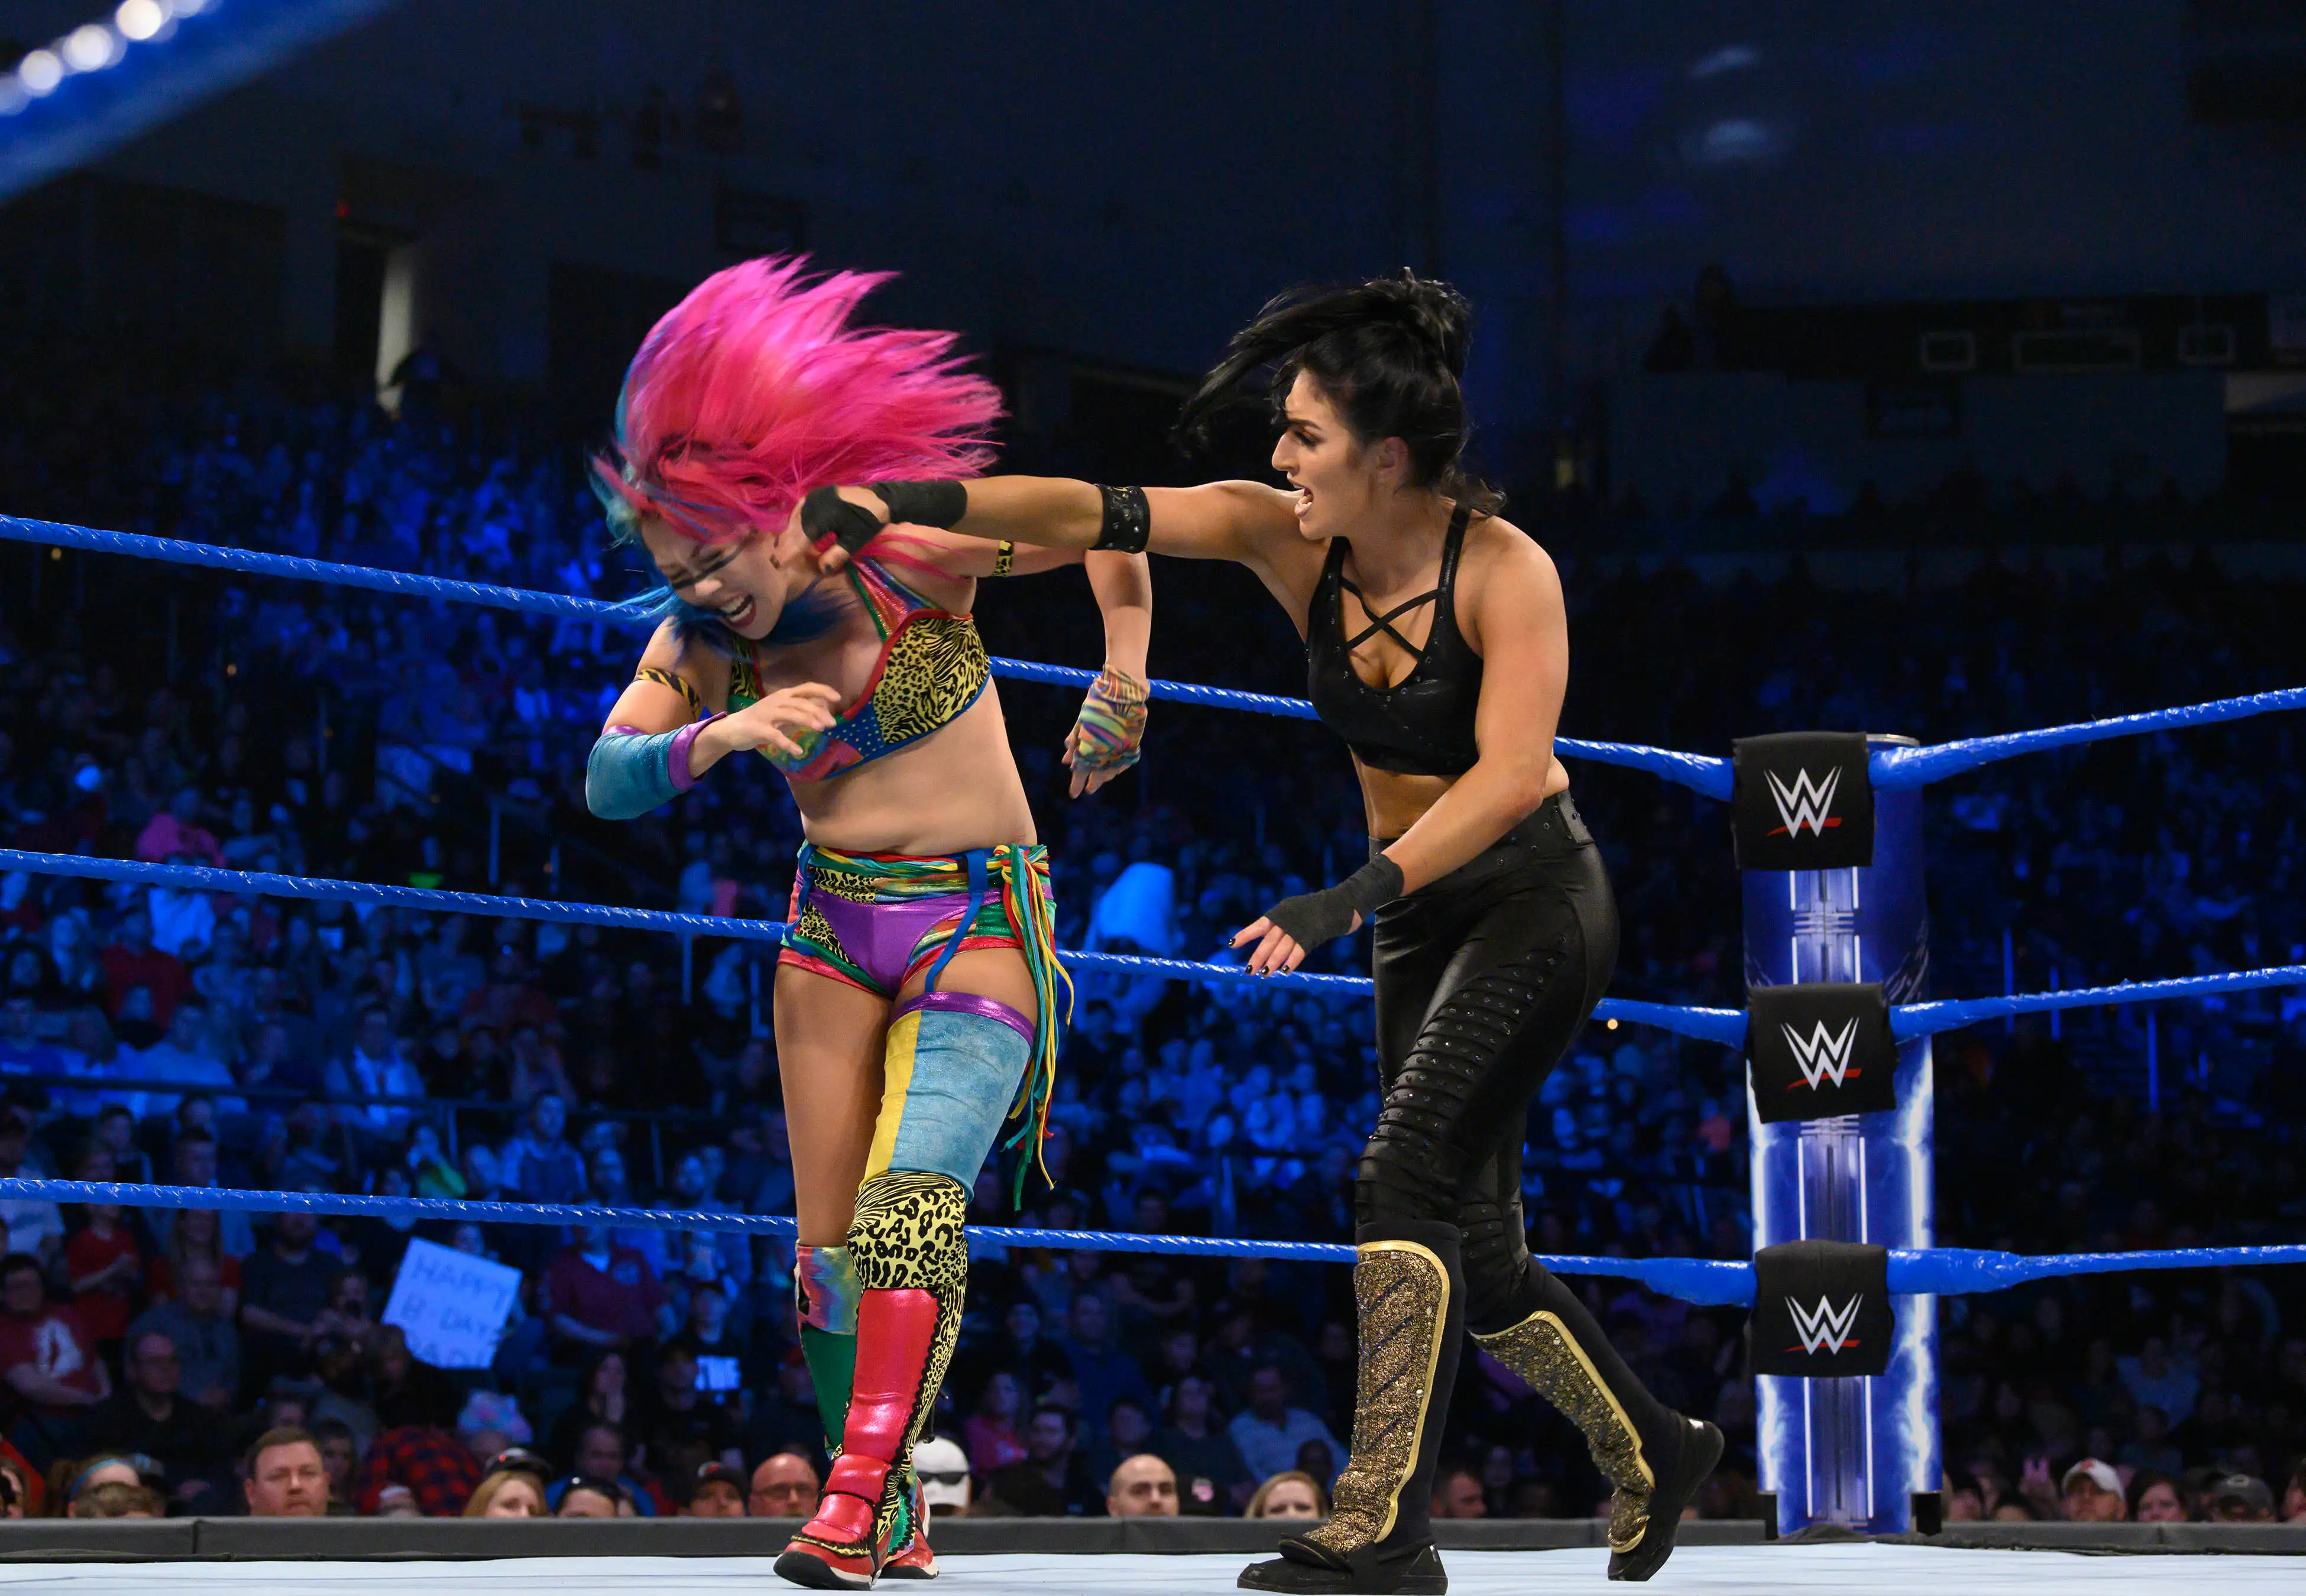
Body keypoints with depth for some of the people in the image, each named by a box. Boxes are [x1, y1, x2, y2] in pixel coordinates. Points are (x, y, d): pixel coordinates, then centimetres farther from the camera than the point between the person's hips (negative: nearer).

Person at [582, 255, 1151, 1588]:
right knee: (831, 1243, 3)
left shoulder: (912, 561, -14)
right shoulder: (701, 643, -3)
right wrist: (717, 738, -32)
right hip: (833, 929, 5)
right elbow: (607, 781, -15)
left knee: (914, 1199, -23)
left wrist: (1120, 698, -10)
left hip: (978, 928, -5)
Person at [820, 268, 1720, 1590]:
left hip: (1538, 902, -7)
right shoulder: (1288, 538, -8)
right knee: (1472, 1245, 10)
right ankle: (1656, 1454, 32)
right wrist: (904, 502, -31)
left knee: (1405, 1177, -22)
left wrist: (1352, 896, -44)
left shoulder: (1504, 571, -22)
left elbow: (1512, 772, -34)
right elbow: (1095, 514, -17)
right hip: (1422, 916, 7)